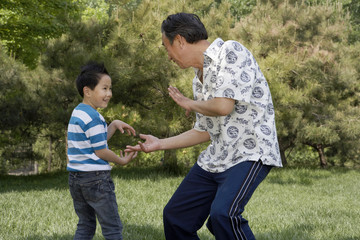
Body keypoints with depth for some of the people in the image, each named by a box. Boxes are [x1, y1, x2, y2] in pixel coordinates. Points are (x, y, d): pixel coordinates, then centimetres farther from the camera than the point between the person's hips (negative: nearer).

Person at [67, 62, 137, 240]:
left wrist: (114, 125, 11)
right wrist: (122, 161, 1)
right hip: (95, 177, -9)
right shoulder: (93, 118, -17)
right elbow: (100, 151, -14)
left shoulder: (77, 113, 13)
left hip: (75, 177, 9)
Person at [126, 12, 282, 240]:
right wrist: (160, 144, 25)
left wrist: (190, 104, -4)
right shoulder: (200, 78, 15)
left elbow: (223, 106, -23)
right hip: (216, 159, 9)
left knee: (223, 214, -32)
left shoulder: (231, 51, -12)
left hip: (250, 153, -9)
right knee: (175, 216, 12)